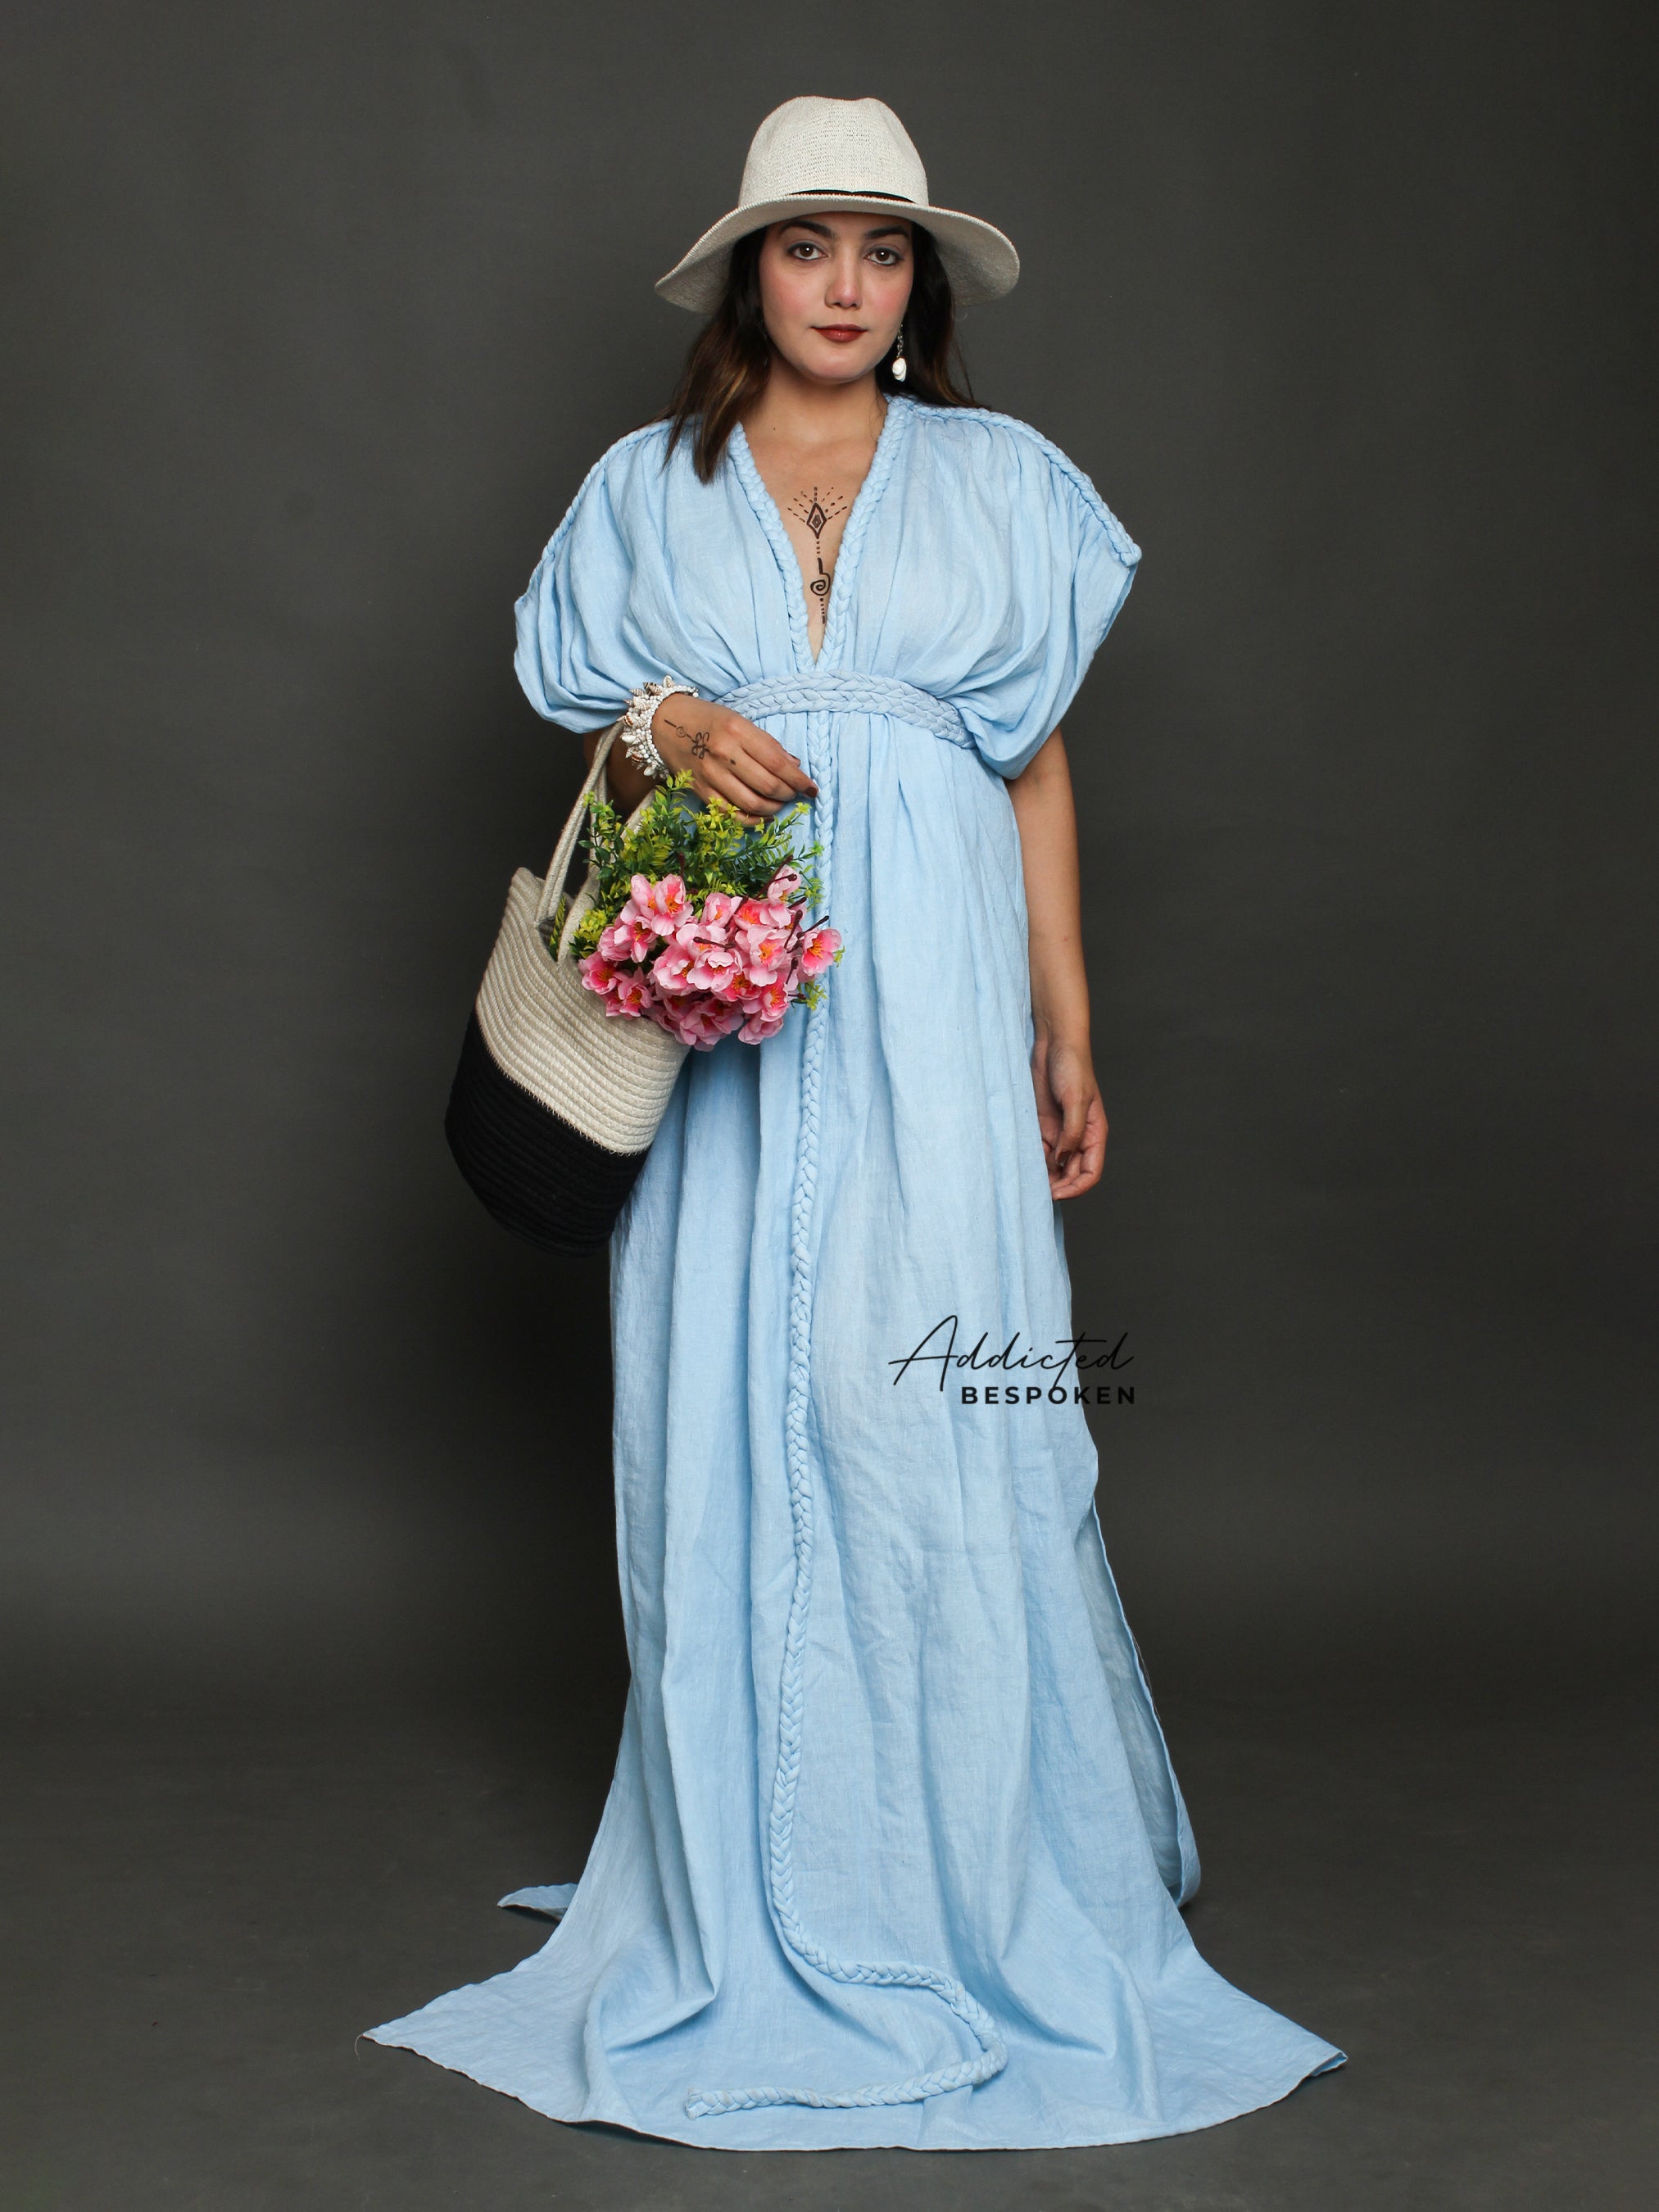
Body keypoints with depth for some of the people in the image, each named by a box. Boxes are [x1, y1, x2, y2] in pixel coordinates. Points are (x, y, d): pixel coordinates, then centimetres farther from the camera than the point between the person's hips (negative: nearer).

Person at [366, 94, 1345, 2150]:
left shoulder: (1000, 480, 12)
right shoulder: (648, 488, 13)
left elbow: (1039, 770, 10)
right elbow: (583, 734, 13)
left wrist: (1068, 1041, 6)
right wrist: (665, 734, -11)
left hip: (930, 1001, -1)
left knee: (938, 1406, -8)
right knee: (728, 1409, 0)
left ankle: (985, 1880, 4)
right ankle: (752, 1881, 12)